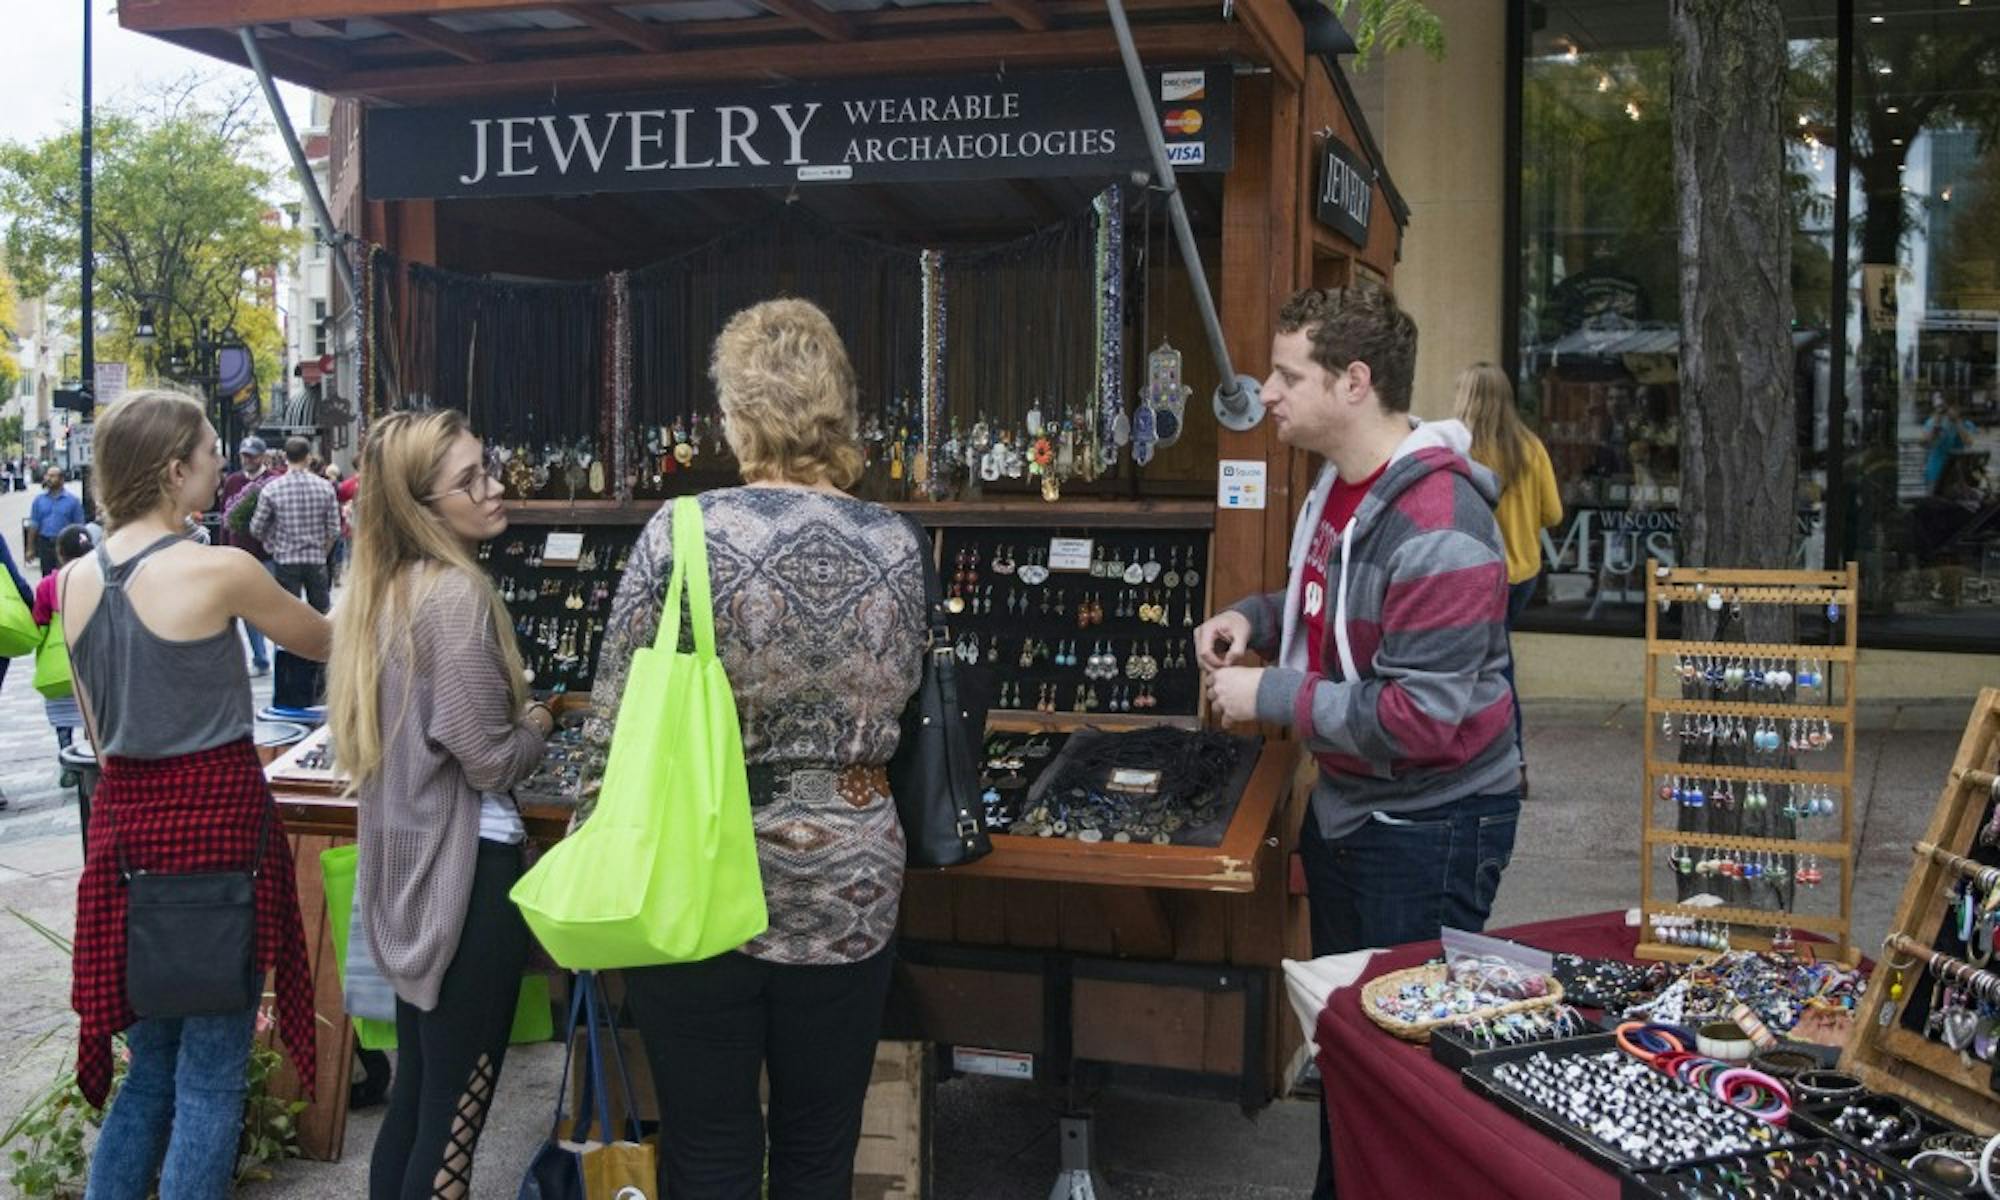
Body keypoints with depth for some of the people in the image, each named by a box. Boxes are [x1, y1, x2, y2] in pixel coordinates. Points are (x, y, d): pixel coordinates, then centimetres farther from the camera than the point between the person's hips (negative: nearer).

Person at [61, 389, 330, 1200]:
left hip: (125, 819, 7)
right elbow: (326, 641, 2)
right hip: (214, 820, -6)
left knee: (151, 1061, 19)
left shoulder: (76, 581, 4)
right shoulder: (219, 571, -14)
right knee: (211, 1072, 4)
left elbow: (97, 735, 12)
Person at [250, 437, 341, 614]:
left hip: (285, 561, -1)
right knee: (321, 614, 12)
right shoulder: (325, 487, -4)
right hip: (317, 560, 2)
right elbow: (334, 530, -3)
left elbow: (257, 529, -2)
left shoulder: (272, 489, -8)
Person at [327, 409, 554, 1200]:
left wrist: (513, 715, 15)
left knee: (415, 1091, 19)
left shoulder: (380, 589, 10)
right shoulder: (456, 593, -18)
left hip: (407, 862, 9)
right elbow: (490, 761, -19)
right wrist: (537, 726, 0)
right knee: (455, 1111, 1)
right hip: (466, 869, -9)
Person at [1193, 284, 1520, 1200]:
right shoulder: (1339, 486, 3)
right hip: (1345, 805, 10)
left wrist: (1268, 698, -23)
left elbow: (1421, 719, -30)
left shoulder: (1437, 531, -27)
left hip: (1429, 827, -10)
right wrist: (1256, 618, 1)